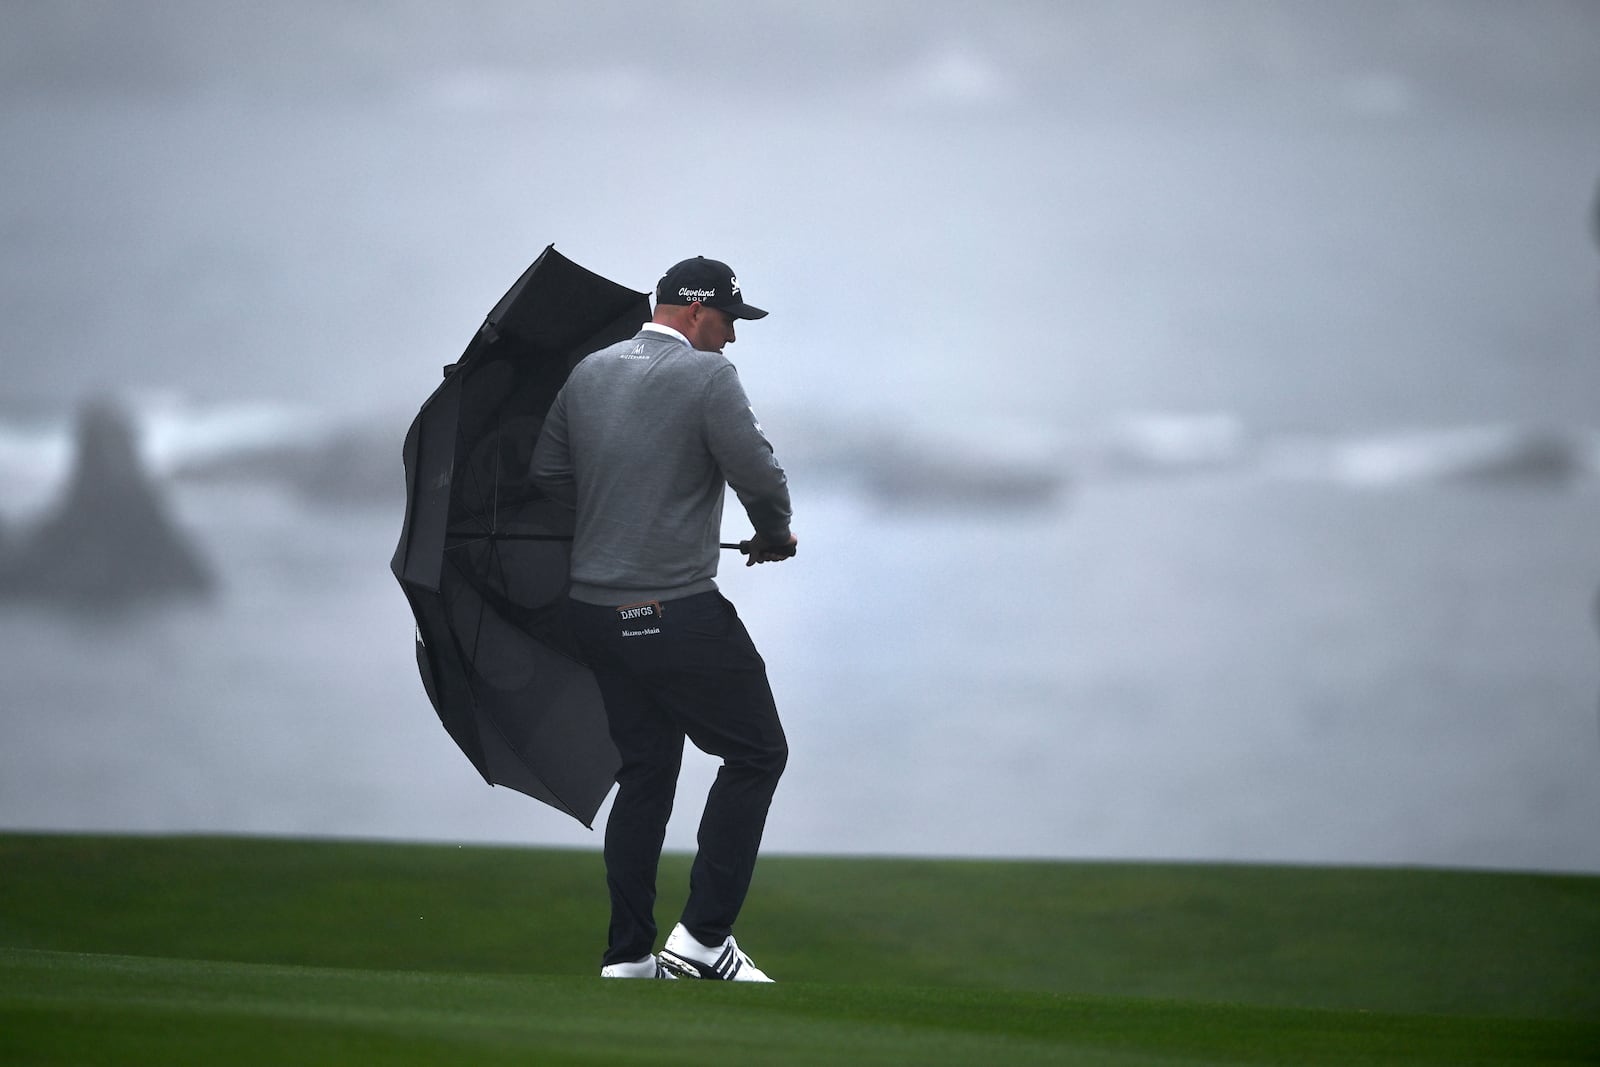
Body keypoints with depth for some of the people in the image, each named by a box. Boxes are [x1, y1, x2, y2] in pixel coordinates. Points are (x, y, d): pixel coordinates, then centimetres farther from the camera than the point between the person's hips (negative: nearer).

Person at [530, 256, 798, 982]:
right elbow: (760, 475, -17)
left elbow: (547, 473, 15)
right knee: (756, 754, 5)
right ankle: (701, 940, -2)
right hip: (679, 614, -7)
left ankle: (627, 957, 12)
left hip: (594, 615, 7)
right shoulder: (707, 376, -10)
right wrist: (774, 536, 3)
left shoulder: (588, 373, 11)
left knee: (645, 770, 15)